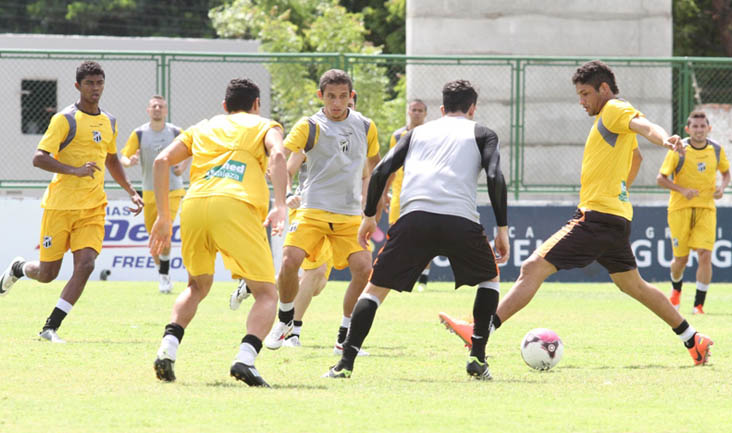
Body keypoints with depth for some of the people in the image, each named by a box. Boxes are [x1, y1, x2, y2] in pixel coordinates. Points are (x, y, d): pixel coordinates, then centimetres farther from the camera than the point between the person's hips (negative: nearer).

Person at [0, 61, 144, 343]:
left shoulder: (109, 122, 12)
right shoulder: (65, 119, -9)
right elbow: (39, 158, -17)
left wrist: (131, 192, 20)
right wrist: (76, 170, -28)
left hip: (93, 208, 4)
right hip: (60, 204, -4)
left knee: (85, 264, -16)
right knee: (47, 274, 2)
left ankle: (51, 328, -10)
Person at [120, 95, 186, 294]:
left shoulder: (176, 133, -2)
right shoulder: (139, 134, -1)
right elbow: (123, 157, -4)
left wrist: (182, 167, -5)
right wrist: (130, 161, -27)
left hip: (172, 190, -2)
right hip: (149, 193, 2)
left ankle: (165, 274, -8)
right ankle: (163, 275, 22)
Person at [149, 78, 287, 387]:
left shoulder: (202, 128, 31)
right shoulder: (264, 126, 22)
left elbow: (162, 161, 18)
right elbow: (277, 155, -1)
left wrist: (163, 216, 19)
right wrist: (279, 206, -12)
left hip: (193, 204, 4)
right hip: (236, 207, -4)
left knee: (197, 287, 26)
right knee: (266, 294, 4)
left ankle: (168, 348, 3)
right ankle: (245, 358, -21)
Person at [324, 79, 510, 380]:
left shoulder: (419, 132, 28)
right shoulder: (482, 134, 21)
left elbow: (381, 171, 16)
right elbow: (495, 178, 4)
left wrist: (369, 216, 24)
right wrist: (502, 228, 7)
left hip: (413, 218, 1)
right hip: (461, 219, -1)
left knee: (375, 288, 11)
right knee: (489, 279, 25)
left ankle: (346, 363, -3)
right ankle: (478, 358, 13)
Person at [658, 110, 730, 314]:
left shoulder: (717, 150, 1)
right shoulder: (678, 150, -9)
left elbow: (726, 172, 18)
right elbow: (661, 178, -5)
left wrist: (722, 187, -4)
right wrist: (682, 190, -20)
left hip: (706, 209, 2)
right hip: (680, 208, -2)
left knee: (705, 255, -14)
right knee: (681, 259, 4)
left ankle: (699, 304, -7)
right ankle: (676, 289, 38)